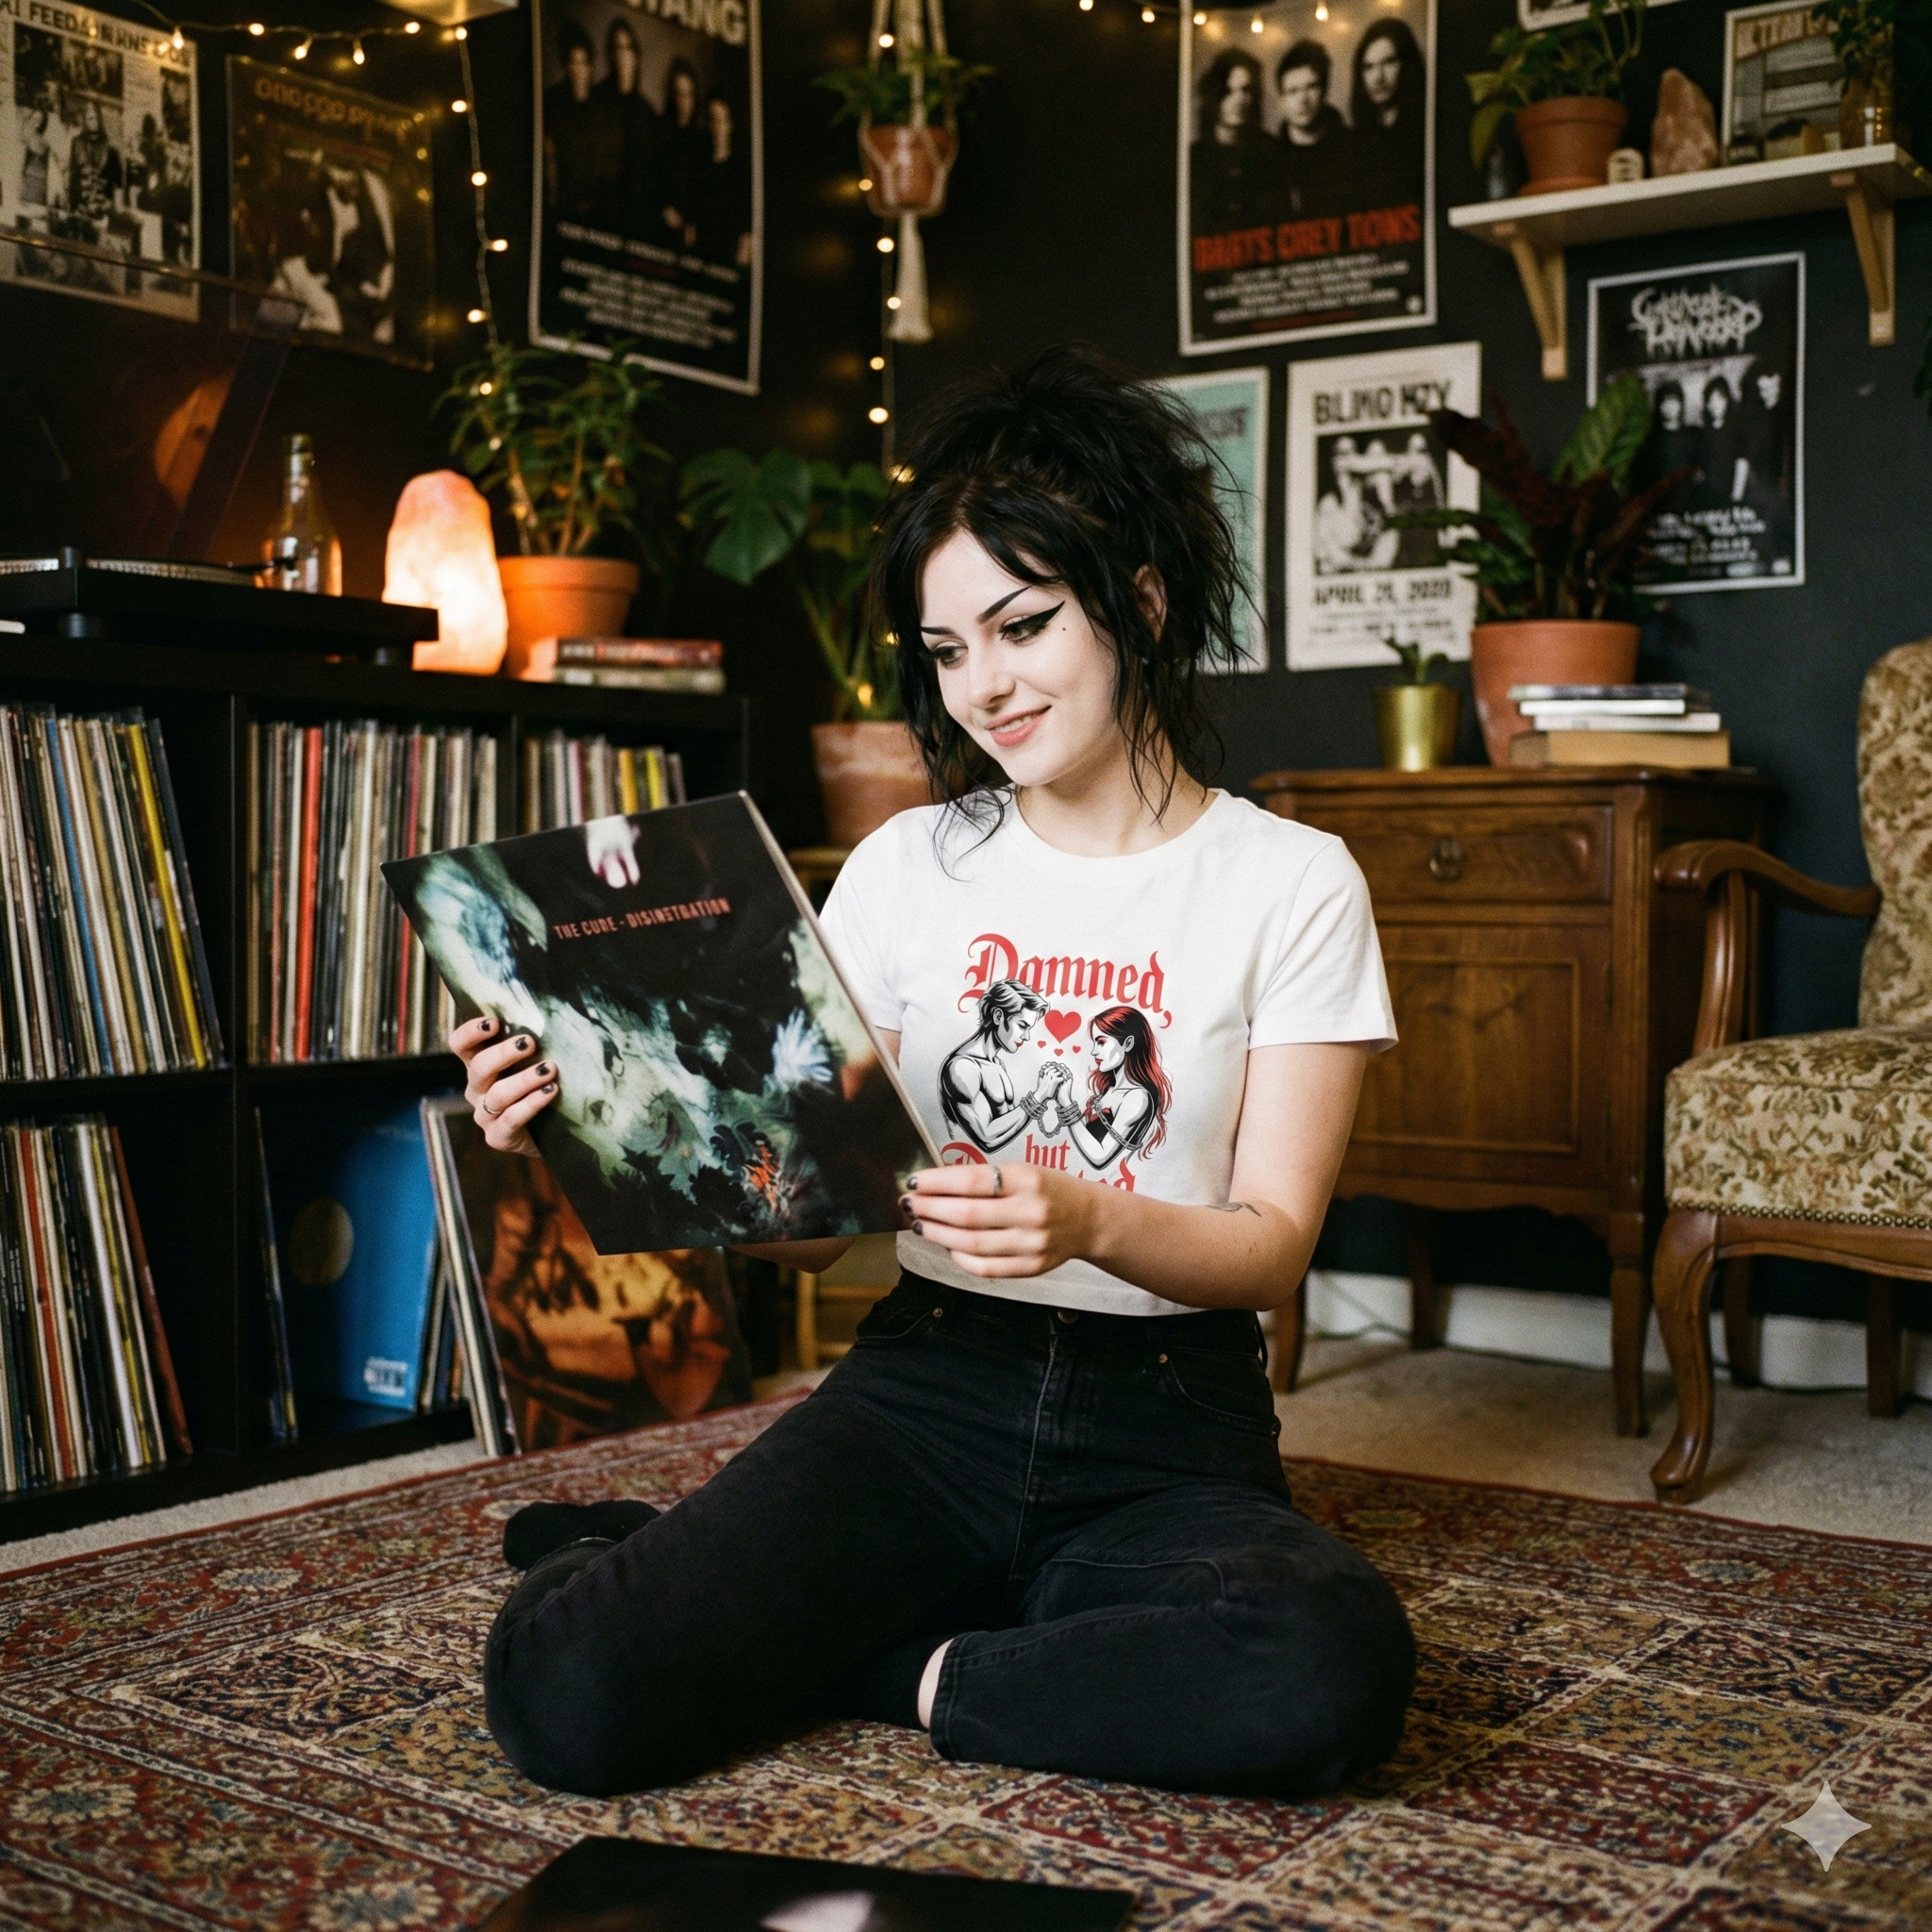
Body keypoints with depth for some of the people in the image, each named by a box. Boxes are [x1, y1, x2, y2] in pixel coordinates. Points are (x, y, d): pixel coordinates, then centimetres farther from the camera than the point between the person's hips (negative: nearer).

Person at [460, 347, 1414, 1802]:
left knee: (1328, 1678, -34)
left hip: (1171, 1426, 0)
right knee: (569, 1696, -24)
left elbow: (1273, 1244, -6)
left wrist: (1096, 1221, -27)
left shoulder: (1291, 881, 1)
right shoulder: (908, 867, 9)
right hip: (926, 1390, 1)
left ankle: (898, 1668, -10)